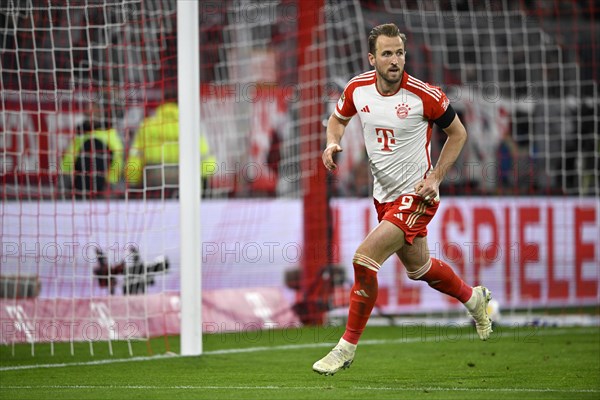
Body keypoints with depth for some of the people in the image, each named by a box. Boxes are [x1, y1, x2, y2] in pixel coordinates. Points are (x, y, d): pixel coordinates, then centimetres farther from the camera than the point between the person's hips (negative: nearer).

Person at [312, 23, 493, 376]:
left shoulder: (425, 95, -20)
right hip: (384, 195, 6)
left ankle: (348, 347, -4)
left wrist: (435, 178, -12)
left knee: (364, 258, -18)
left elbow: (457, 133, -4)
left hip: (416, 195, -6)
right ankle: (474, 298, 52)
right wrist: (333, 142, -8)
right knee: (419, 268, 22)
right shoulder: (358, 88, -7)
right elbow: (339, 118, 15)